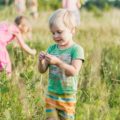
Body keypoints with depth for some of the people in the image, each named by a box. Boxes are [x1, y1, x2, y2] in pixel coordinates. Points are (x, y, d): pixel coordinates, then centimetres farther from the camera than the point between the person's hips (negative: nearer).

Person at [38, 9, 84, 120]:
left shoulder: (76, 49, -13)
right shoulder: (52, 48, 2)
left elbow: (74, 71, -23)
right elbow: (42, 70, 3)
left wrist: (57, 62, -32)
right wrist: (41, 61, -19)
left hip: (68, 96, -4)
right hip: (51, 94, 4)